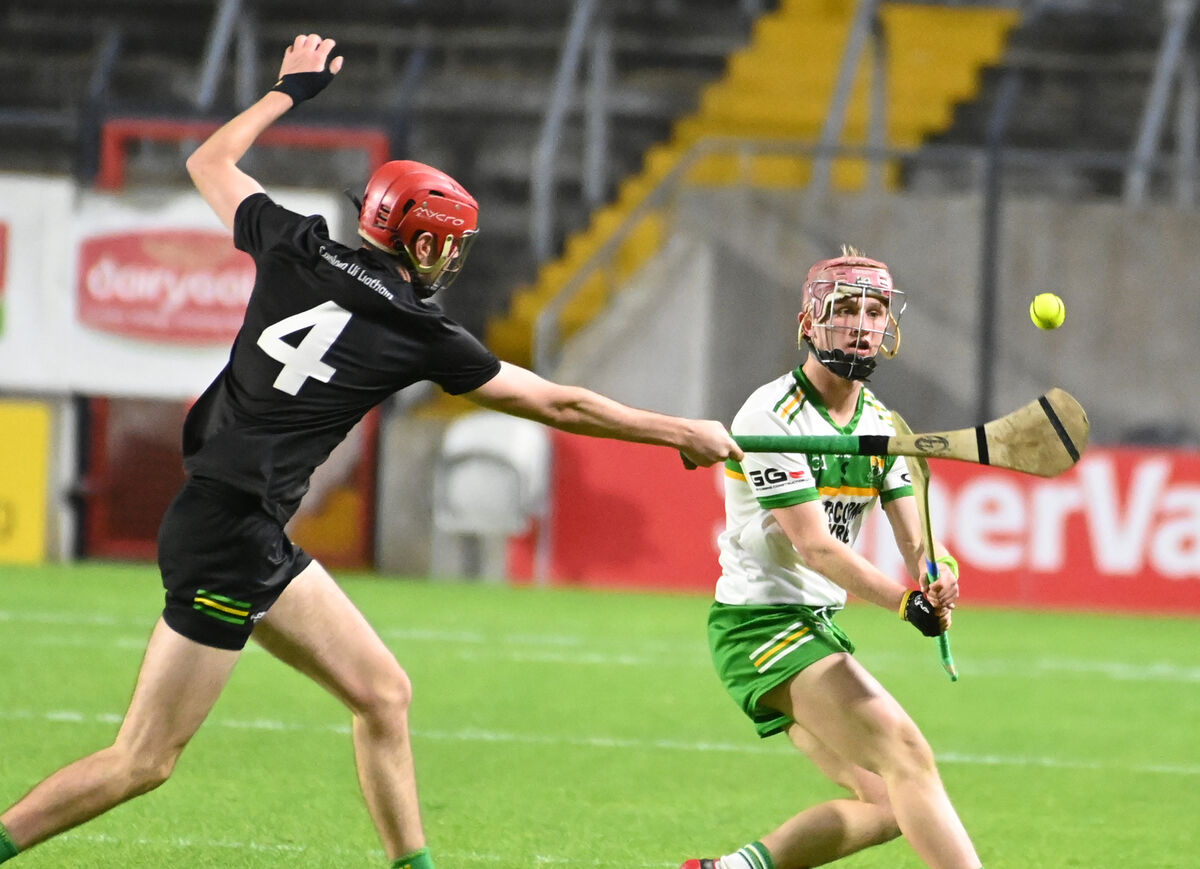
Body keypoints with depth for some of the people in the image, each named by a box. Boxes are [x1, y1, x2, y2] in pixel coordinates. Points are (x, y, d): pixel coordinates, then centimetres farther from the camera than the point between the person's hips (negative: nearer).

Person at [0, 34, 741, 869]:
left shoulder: (297, 249, 5)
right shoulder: (417, 332, -7)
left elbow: (209, 162, 23)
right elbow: (558, 404, 1)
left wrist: (289, 91, 36)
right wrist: (682, 433, 11)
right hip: (228, 539, -9)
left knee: (383, 696, 12)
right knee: (144, 760, -6)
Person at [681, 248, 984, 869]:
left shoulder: (881, 424, 9)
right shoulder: (772, 415, -16)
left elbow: (916, 540, 2)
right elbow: (814, 545, -22)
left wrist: (939, 578, -23)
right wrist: (906, 602, -34)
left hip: (817, 628, 9)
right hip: (759, 624, -9)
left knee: (884, 805, 3)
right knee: (908, 758, -20)